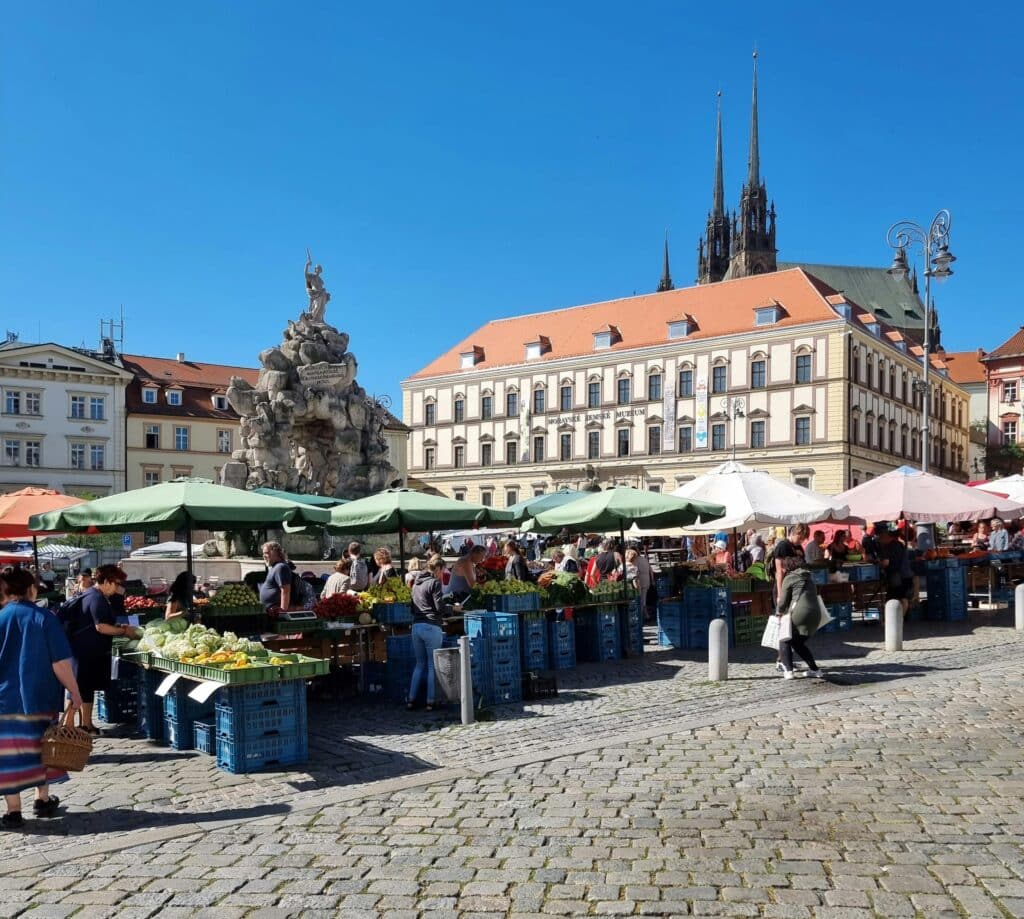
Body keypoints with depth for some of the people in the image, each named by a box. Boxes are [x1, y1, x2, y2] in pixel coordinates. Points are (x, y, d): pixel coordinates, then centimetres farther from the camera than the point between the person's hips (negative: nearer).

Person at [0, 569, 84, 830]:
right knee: (39, 747, 16)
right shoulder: (45, 619, -8)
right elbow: (61, 662, -11)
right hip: (40, 698, 0)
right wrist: (74, 692, -3)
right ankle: (43, 800, 28)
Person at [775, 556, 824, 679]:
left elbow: (783, 602, 3)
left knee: (785, 641, 9)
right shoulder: (808, 578, 23)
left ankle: (788, 671, -4)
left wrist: (778, 612, 23)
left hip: (799, 614, -7)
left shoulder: (789, 578, 2)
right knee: (798, 643, 24)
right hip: (816, 615, 7)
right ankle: (814, 669, 20)